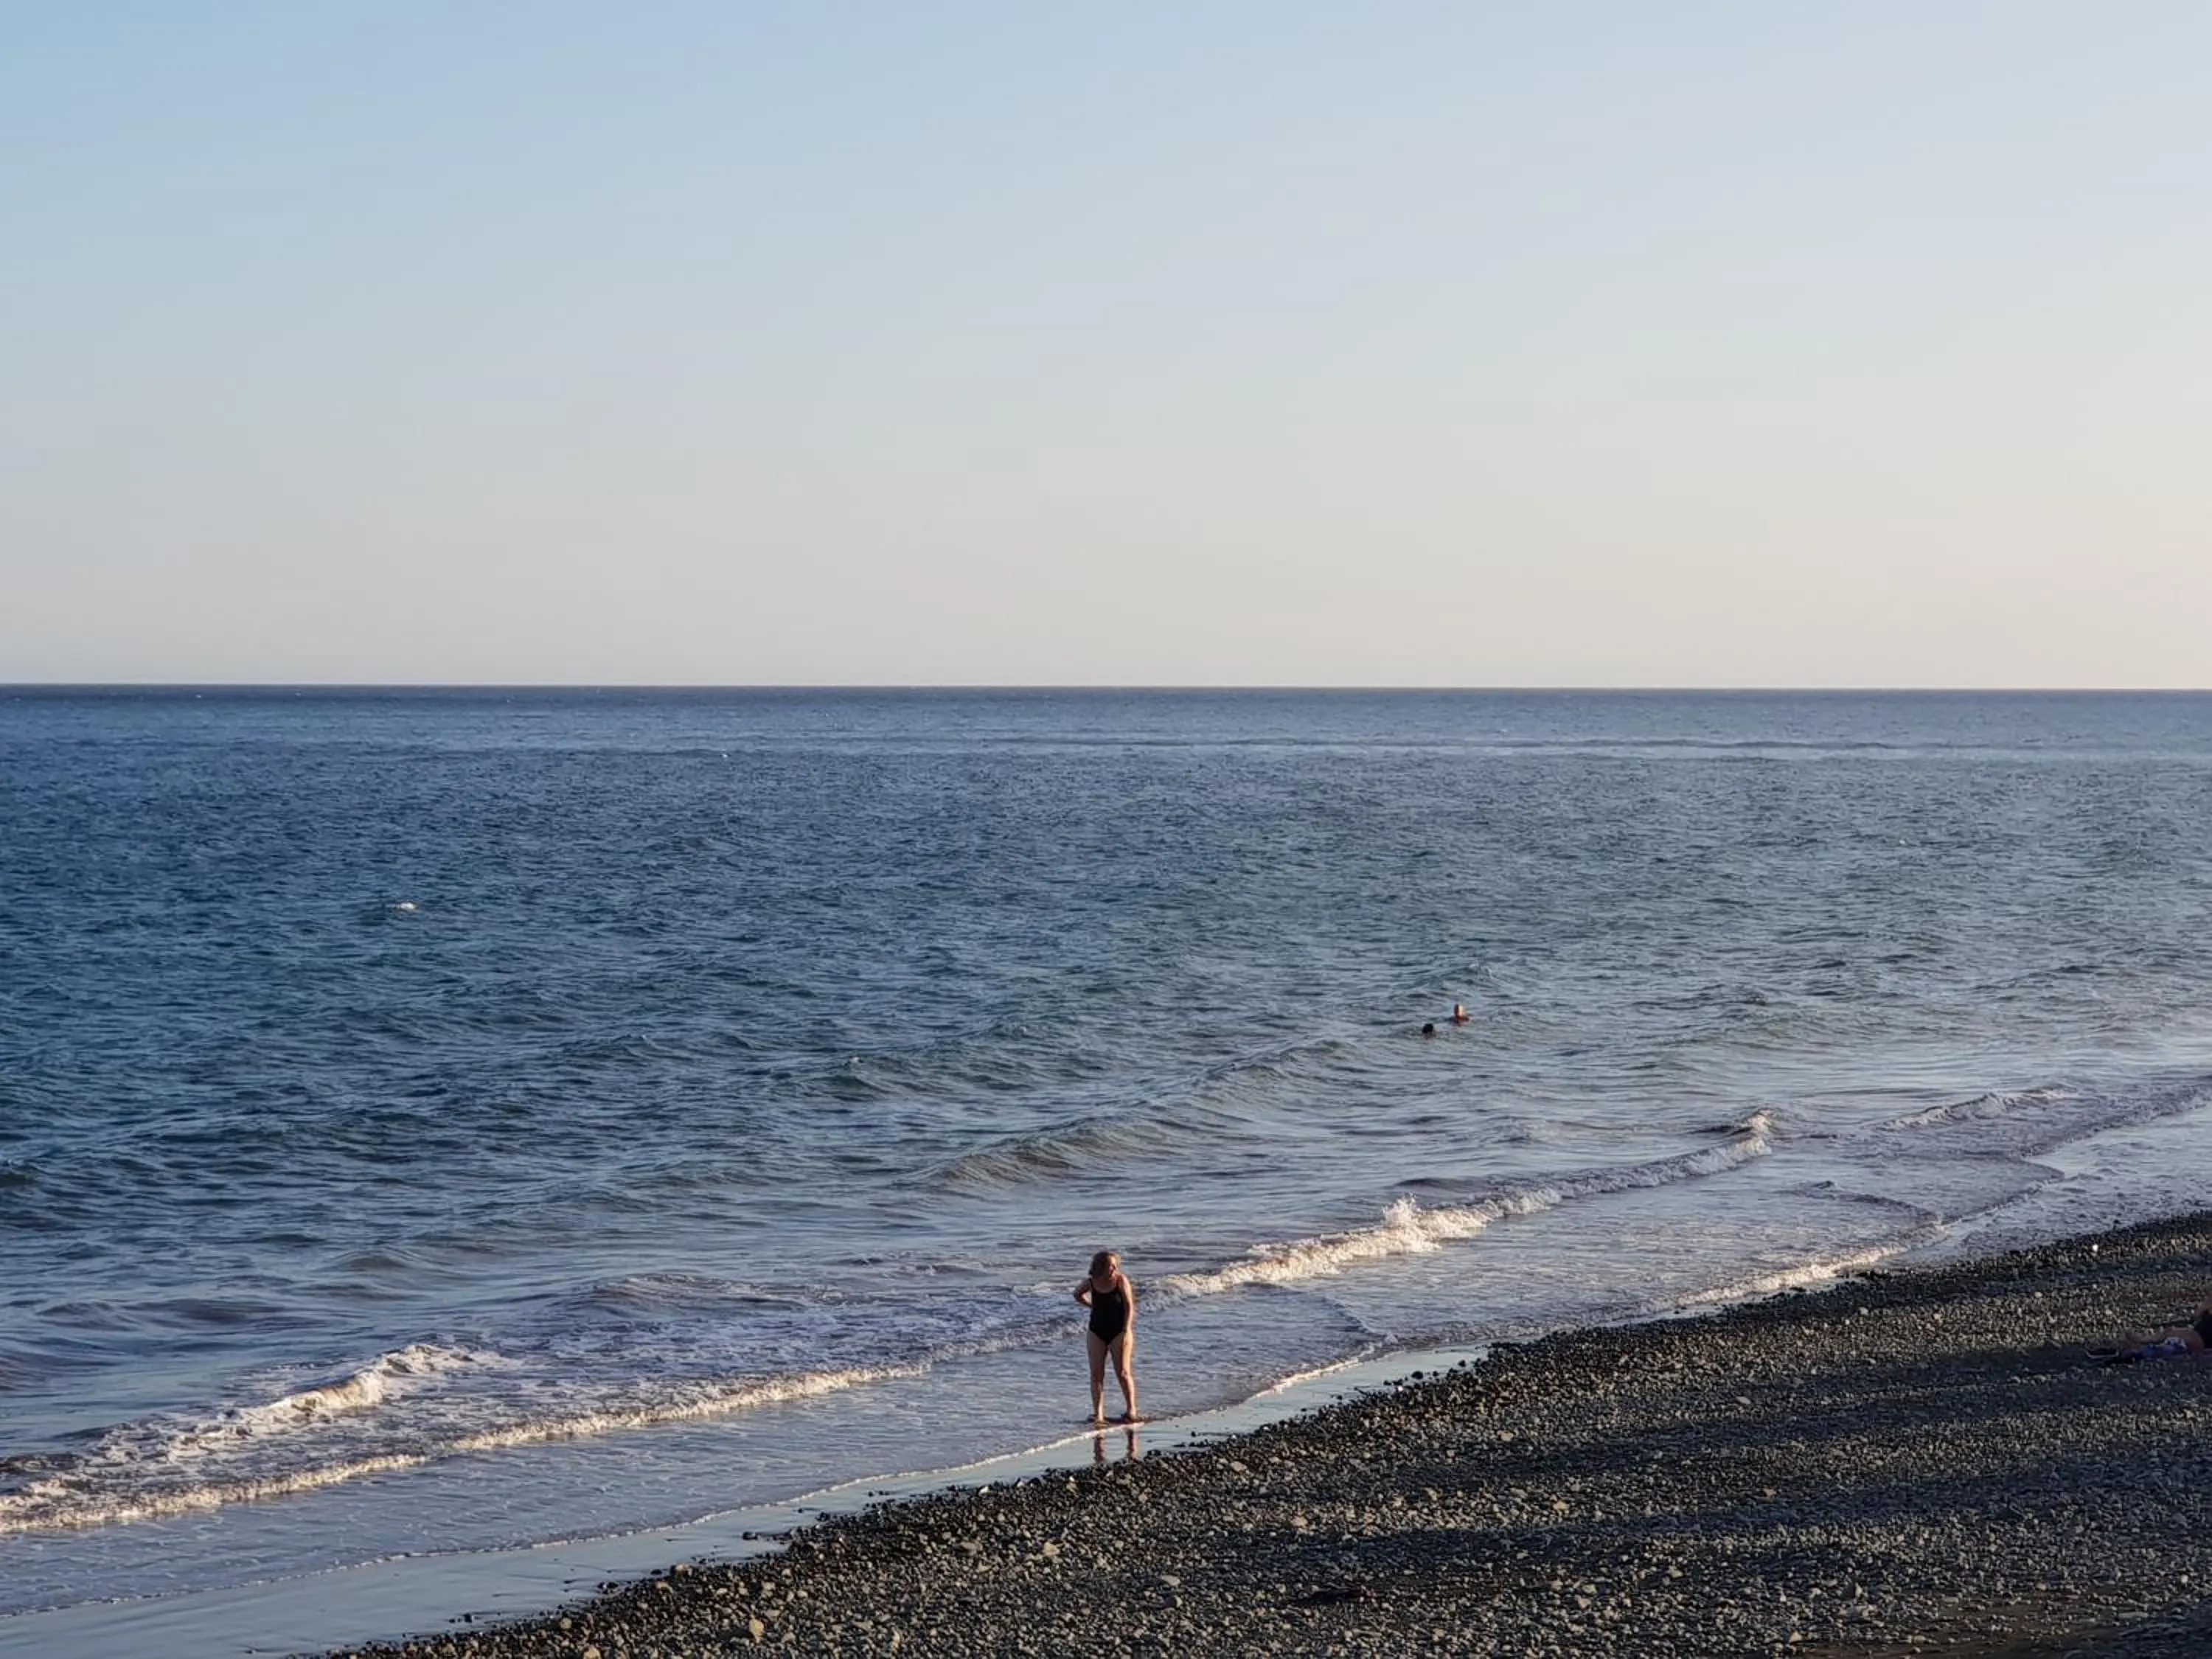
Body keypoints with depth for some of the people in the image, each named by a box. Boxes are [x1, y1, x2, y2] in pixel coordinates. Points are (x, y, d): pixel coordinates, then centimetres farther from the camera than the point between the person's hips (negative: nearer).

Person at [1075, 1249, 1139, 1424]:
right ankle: (1098, 1413, 2)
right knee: (1096, 1374, 0)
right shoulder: (1091, 1283, 0)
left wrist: (1127, 1330, -15)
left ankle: (1131, 1410, 5)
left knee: (1123, 1373, -5)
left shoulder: (1121, 1280, -7)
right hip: (1097, 1332, 3)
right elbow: (1078, 1295, 21)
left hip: (1119, 1332, -3)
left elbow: (1129, 1306, -8)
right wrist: (1093, 1306, 9)